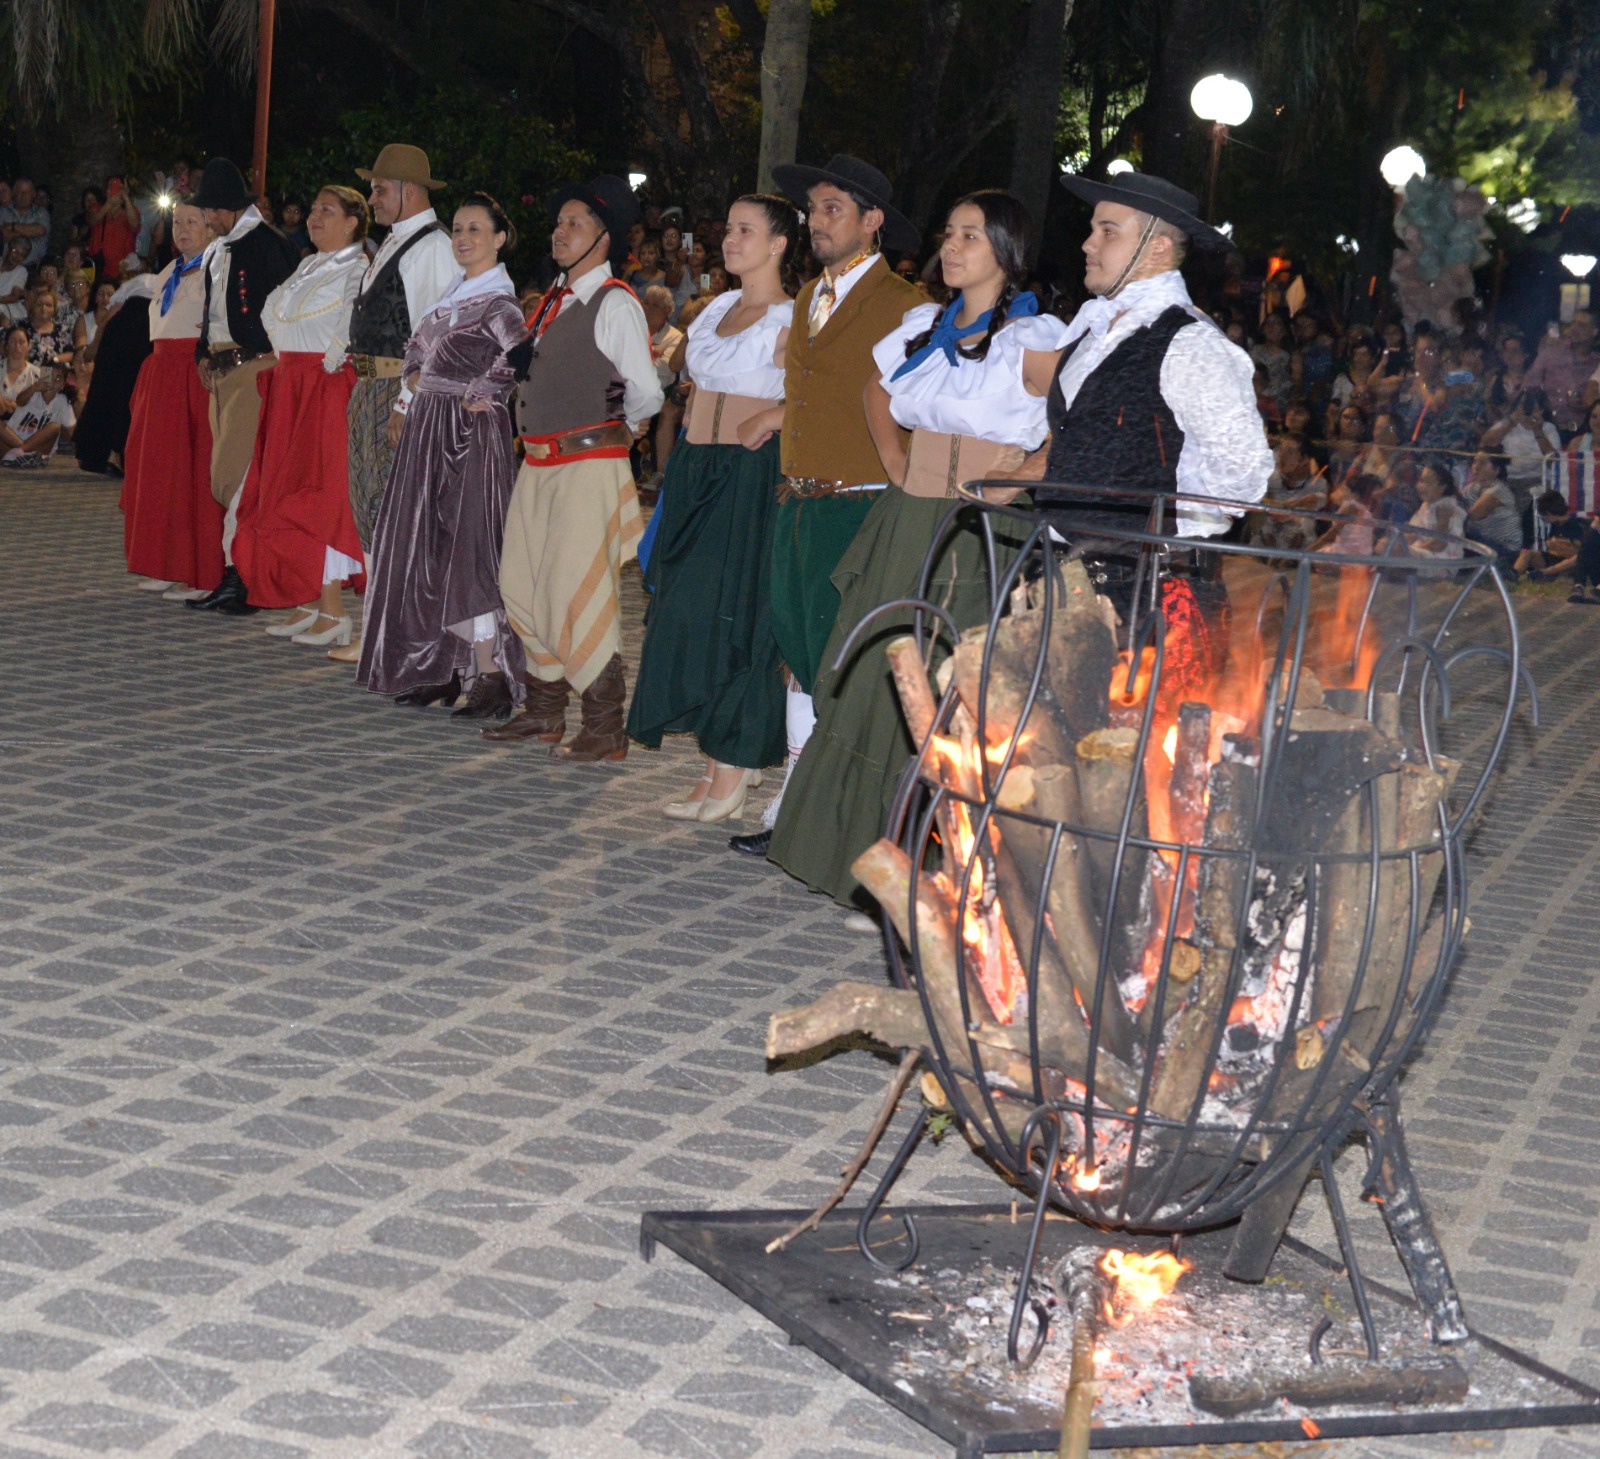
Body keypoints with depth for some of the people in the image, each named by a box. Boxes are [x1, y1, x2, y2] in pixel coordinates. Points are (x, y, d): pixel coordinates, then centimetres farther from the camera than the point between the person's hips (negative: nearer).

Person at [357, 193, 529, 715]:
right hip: (429, 429, 9)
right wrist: (416, 379, 11)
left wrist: (478, 394, -18)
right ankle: (442, 670, 14)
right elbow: (417, 347, 30)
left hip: (469, 433, -9)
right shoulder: (453, 295, 16)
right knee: (426, 549, 8)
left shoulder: (497, 301, -10)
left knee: (466, 549, -10)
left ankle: (491, 676, -6)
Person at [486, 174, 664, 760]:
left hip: (589, 462, -9)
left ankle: (605, 728, 2)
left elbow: (646, 393, -11)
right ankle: (545, 711, 26)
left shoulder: (615, 304, -11)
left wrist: (617, 429, 5)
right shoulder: (551, 300, 14)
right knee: (523, 586, 13)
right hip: (539, 462, 9)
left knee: (578, 593, -7)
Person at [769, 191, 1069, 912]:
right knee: (880, 683, 9)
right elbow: (877, 390, 30)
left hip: (983, 534, -7)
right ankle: (872, 856, 20)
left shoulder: (1033, 340, -9)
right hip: (908, 522, 7)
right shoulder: (923, 327, 12)